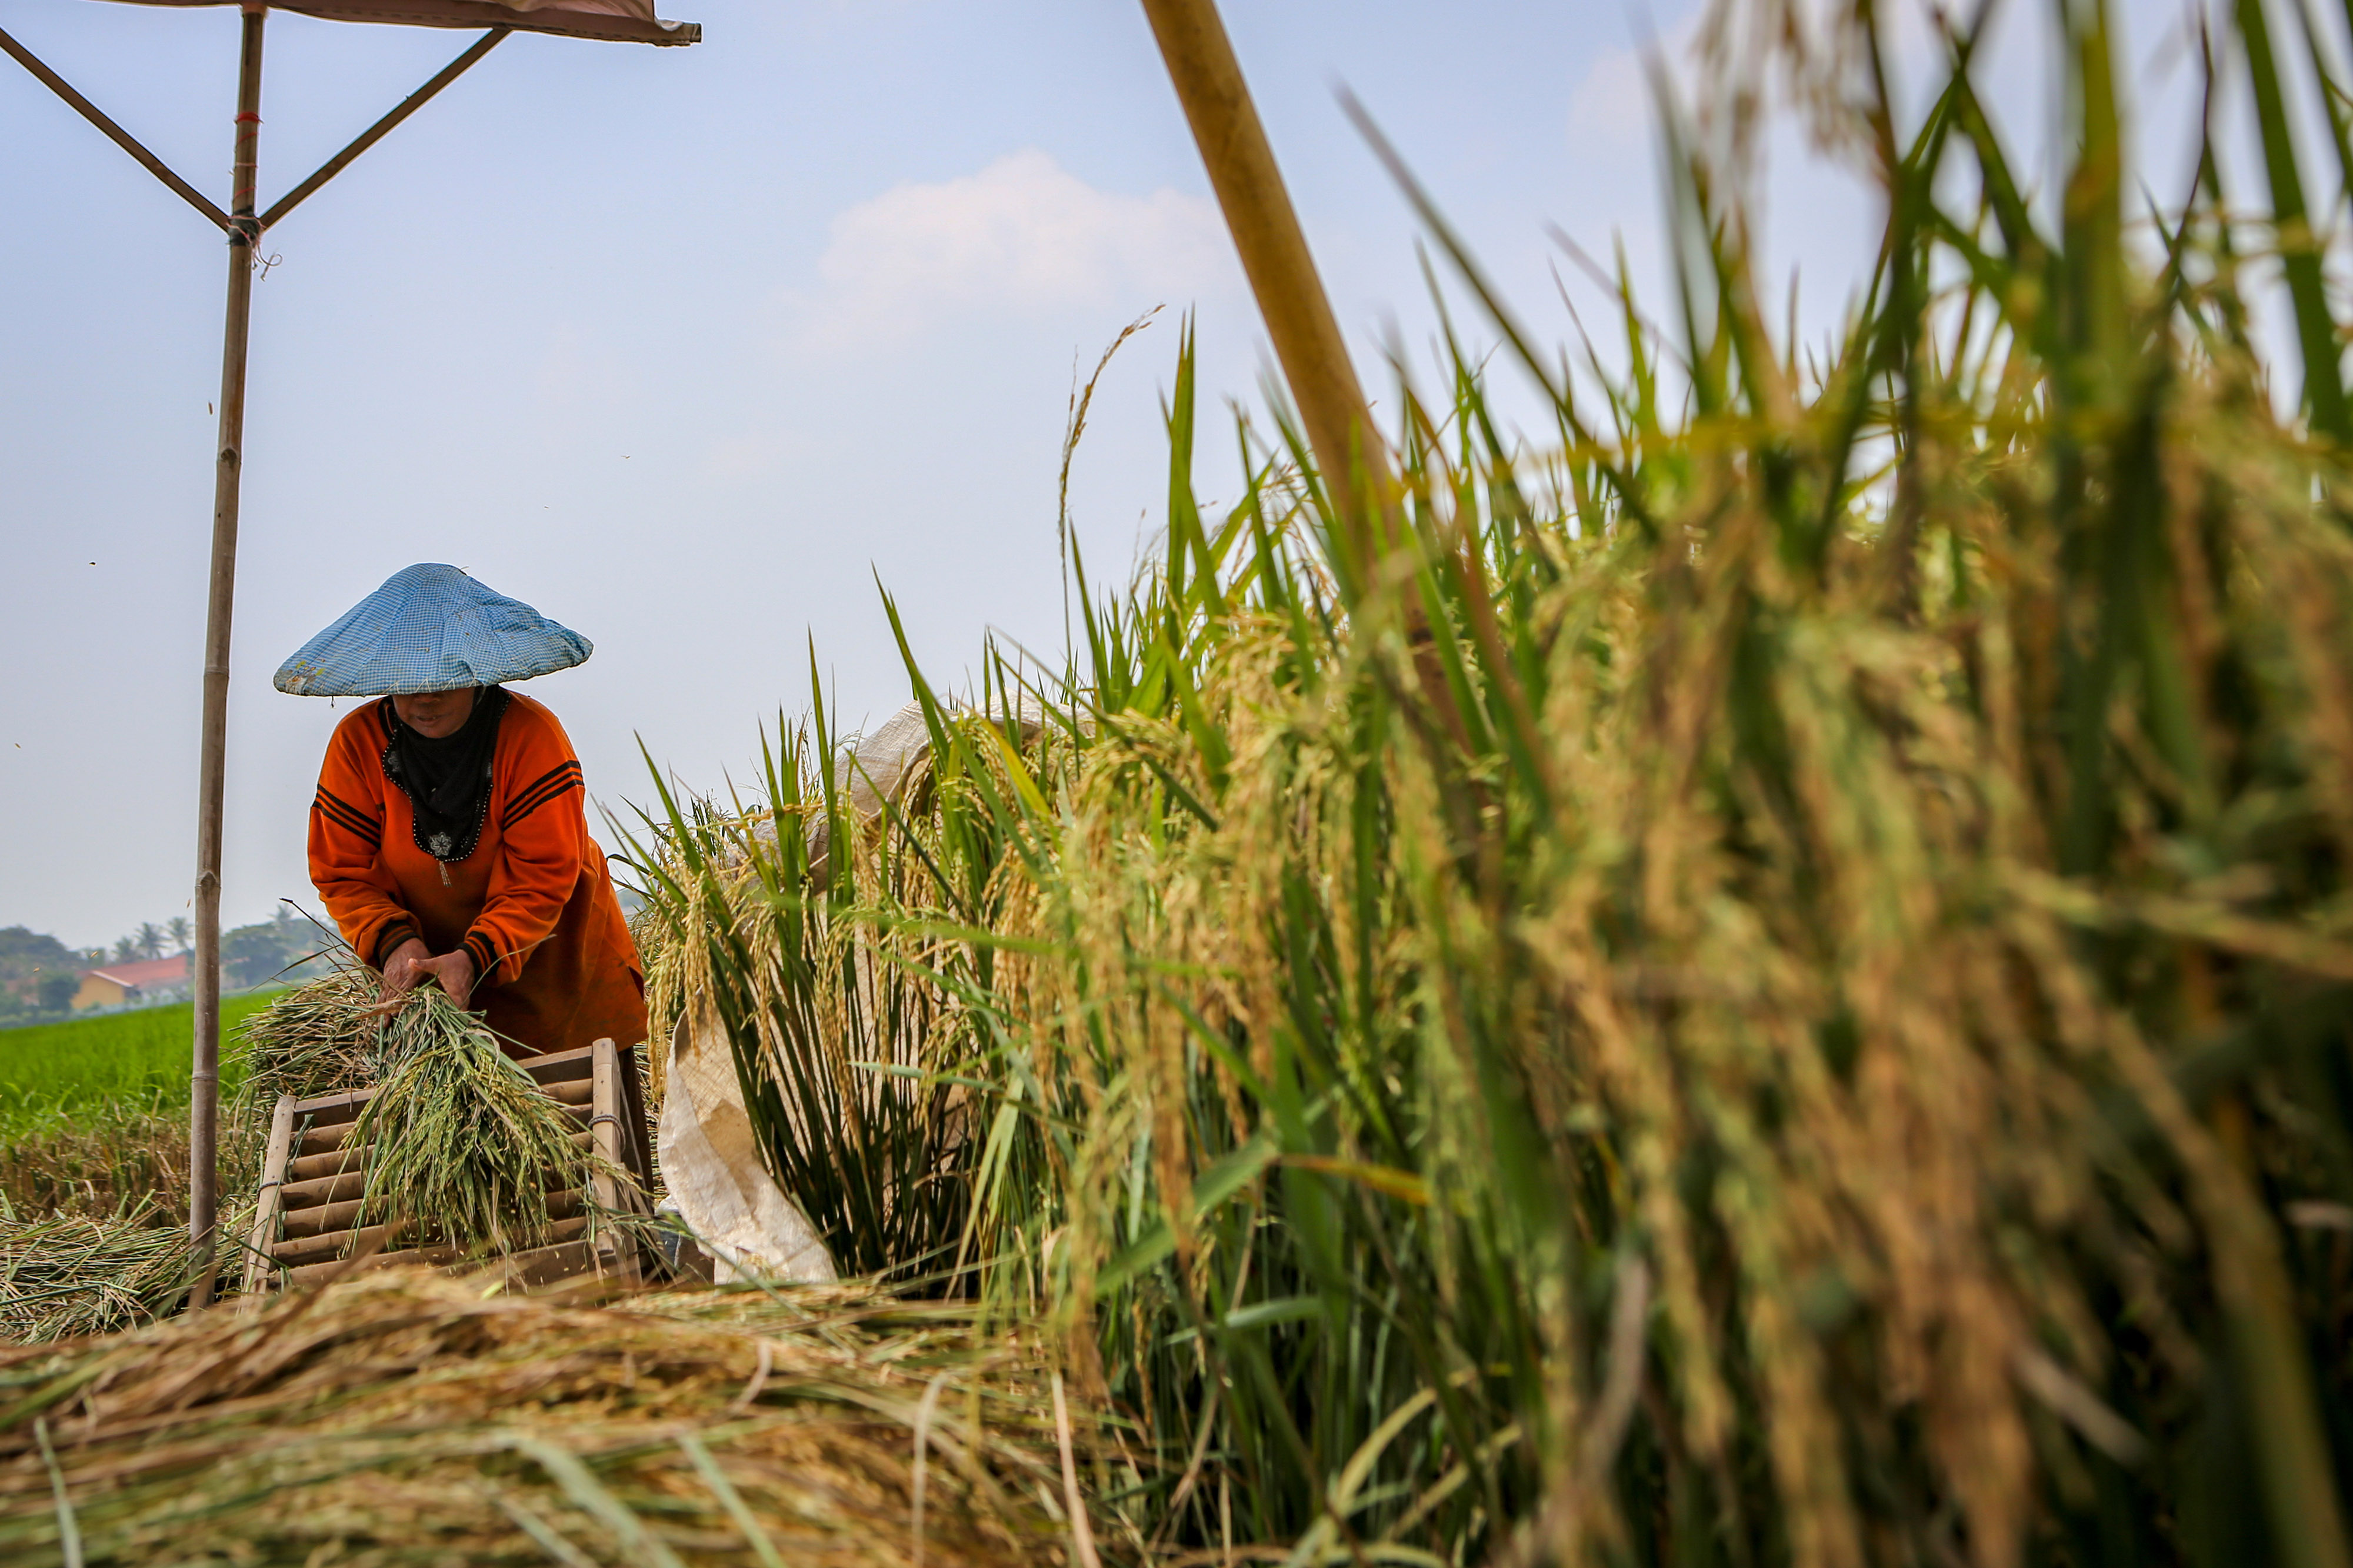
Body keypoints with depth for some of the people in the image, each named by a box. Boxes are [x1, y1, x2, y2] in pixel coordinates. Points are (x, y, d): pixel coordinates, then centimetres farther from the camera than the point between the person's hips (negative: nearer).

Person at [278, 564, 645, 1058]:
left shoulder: (531, 734, -20)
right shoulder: (359, 741, -10)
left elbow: (544, 876, -21)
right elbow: (342, 871, -6)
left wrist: (477, 957, -34)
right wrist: (394, 941, -24)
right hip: (428, 963, 2)